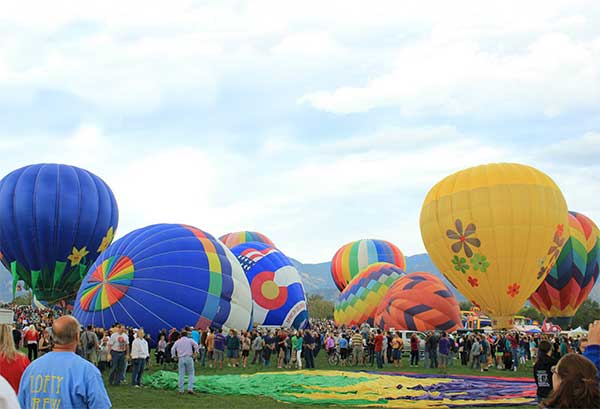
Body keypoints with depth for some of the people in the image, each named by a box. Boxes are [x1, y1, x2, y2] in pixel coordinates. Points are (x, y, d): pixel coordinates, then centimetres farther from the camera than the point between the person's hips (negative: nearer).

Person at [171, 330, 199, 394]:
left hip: (181, 359, 2)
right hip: (189, 358, -2)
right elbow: (196, 345, -9)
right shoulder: (190, 340, 6)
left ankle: (181, 390, 6)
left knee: (181, 374, 6)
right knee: (191, 373, 6)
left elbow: (172, 349, 2)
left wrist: (175, 356, 9)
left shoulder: (178, 341, 12)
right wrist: (195, 353, -3)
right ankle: (190, 388, -7)